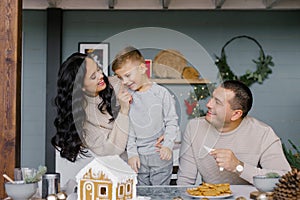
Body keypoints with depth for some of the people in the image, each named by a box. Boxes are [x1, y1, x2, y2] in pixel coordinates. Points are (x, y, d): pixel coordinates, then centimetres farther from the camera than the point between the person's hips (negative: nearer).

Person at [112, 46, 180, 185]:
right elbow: (127, 128, 4)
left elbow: (172, 122, -1)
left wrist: (167, 145, -13)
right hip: (138, 157, 2)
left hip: (160, 154, -2)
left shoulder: (161, 93, -4)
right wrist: (132, 153, -4)